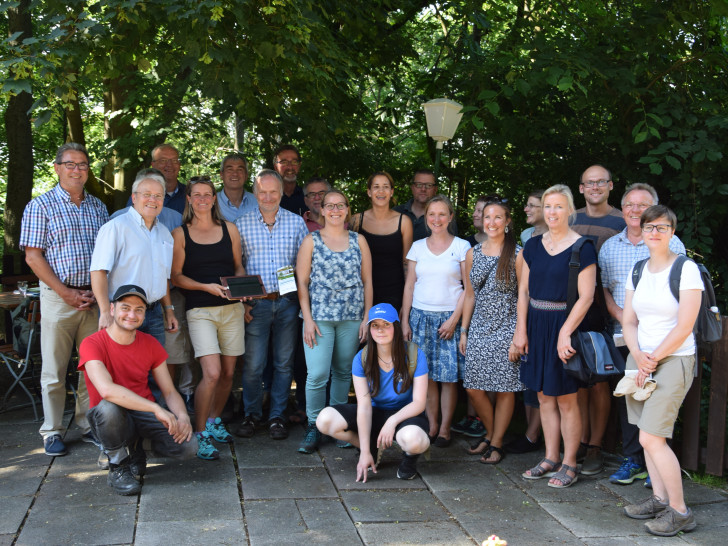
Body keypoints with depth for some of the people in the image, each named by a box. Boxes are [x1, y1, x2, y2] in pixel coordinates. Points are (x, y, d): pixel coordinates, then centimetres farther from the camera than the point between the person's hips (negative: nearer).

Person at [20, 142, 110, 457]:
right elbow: (33, 257, -5)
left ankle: (88, 425, 19)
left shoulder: (98, 207, 12)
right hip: (58, 297, -4)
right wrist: (66, 293, -11)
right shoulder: (41, 206, 0)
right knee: (54, 369, 3)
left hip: (95, 297, 4)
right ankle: (52, 432, 14)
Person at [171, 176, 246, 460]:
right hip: (200, 309, -4)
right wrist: (207, 287, -15)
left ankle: (214, 420, 31)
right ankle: (200, 433, 0)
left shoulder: (229, 229, 10)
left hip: (231, 308, 4)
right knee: (212, 373, -15)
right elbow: (176, 275, 0)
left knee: (228, 373, 8)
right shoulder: (180, 234, 3)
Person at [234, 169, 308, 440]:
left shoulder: (297, 222, 5)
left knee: (284, 363, 7)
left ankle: (277, 416, 19)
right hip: (256, 303, -1)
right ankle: (252, 414, 18)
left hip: (287, 302, 1)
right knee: (253, 364, 0)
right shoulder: (241, 224, 3)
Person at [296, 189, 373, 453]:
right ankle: (314, 428, 6)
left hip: (352, 317, 2)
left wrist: (367, 317, 3)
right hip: (319, 316, -2)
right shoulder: (311, 240, 4)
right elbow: (301, 282, 0)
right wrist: (307, 319, -8)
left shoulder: (358, 241, 9)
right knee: (317, 374, -9)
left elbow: (367, 281, 9)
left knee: (344, 372, 8)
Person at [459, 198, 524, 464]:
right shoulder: (473, 253, 8)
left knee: (505, 388, 2)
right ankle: (490, 433, 27)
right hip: (479, 327, 4)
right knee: (474, 388, 4)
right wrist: (464, 330, 10)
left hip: (507, 327, -4)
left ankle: (496, 443, 17)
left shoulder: (517, 253, -5)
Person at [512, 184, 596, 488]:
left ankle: (569, 465, 12)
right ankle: (550, 459, 22)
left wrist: (565, 332, -19)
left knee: (566, 398, 1)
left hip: (564, 324, -6)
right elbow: (524, 291, 10)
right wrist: (521, 330, 3)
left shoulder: (582, 248, -8)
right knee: (544, 396, 11)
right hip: (536, 324, 6)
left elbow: (586, 296, -12)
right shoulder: (533, 246, 9)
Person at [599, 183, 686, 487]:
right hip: (623, 336, 4)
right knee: (626, 396, 7)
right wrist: (622, 316, -6)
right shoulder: (609, 247, 12)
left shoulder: (670, 244, 1)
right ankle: (633, 460, 18)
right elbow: (603, 289, 11)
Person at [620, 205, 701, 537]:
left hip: (673, 360, -6)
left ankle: (680, 512, 3)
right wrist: (638, 356, -8)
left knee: (651, 437, -10)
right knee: (648, 436, 8)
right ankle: (659, 499, 22)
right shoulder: (637, 272, 9)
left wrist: (653, 360, -10)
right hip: (641, 358, 6)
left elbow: (684, 327, -13)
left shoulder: (686, 269, -9)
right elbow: (628, 322, 9)